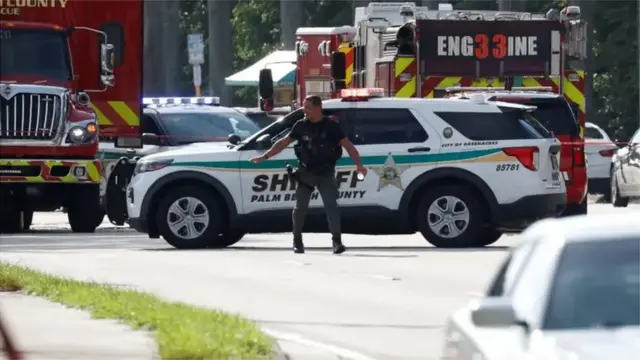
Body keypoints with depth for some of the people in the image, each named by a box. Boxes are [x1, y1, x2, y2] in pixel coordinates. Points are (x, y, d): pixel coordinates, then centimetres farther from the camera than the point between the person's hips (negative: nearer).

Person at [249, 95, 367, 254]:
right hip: (305, 172, 3)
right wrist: (264, 157, 9)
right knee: (300, 207, 4)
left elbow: (348, 145, -7)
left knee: (331, 205, -12)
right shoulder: (301, 126, 4)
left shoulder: (331, 126, -4)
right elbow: (283, 142, 12)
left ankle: (337, 241, -12)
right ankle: (297, 242, 17)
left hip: (325, 173, -3)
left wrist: (359, 165, -19)